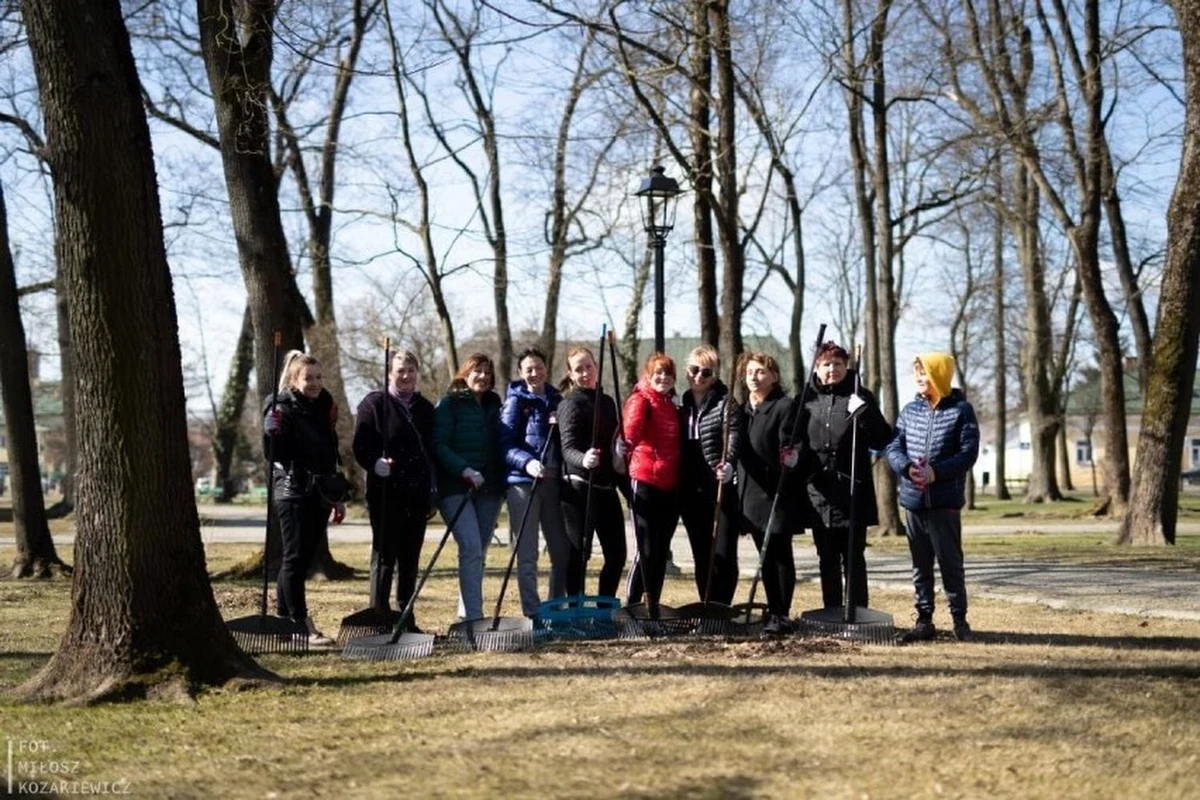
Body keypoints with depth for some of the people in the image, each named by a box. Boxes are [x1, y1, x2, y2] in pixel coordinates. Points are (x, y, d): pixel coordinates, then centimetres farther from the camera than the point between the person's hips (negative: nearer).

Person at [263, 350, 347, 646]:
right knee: (295, 558, -8)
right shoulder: (281, 409, -5)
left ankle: (282, 618, 21)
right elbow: (275, 452, -15)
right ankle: (304, 626, -10)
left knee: (302, 558, 11)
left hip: (319, 496, 7)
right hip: (292, 493, -7)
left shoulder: (324, 408, 16)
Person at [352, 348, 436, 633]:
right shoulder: (374, 403, 0)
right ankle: (379, 617, 2)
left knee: (410, 559, 9)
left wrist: (432, 494, 14)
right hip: (385, 494, -5)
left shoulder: (425, 408, 16)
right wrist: (376, 463, -28)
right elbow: (361, 446, -8)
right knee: (384, 556, -2)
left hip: (417, 495, 5)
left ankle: (407, 618, 16)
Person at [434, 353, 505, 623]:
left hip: (489, 488, 6)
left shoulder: (493, 405, 15)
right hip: (456, 488, -6)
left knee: (479, 552, 8)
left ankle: (467, 614, 19)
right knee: (471, 547, -17)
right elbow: (439, 445, -10)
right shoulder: (449, 403, -2)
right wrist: (464, 470, -22)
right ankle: (473, 615, -18)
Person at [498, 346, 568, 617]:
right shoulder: (516, 401, 1)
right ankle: (533, 612, 2)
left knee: (562, 549, 7)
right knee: (527, 553, -3)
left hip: (553, 480, 5)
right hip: (523, 481, -5)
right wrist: (527, 462, -24)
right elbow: (505, 444, -7)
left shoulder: (556, 399, 14)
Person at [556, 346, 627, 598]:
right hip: (579, 488, -7)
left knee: (617, 553, 7)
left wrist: (620, 459, 8)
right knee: (579, 553, -4)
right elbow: (568, 448, -19)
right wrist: (583, 460, -38)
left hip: (606, 487, 7)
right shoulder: (570, 404, -6)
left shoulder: (607, 402, 15)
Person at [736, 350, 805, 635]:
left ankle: (782, 615, 3)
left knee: (780, 555, -2)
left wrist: (793, 456, -31)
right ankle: (773, 610, 19)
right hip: (752, 493, 7)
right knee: (765, 556, 12)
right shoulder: (743, 409, 14)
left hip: (778, 493, -7)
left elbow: (793, 444, -13)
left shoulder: (785, 406, -7)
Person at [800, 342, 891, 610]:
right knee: (827, 560, 11)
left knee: (853, 559, 2)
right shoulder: (807, 399, 7)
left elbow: (882, 439, -6)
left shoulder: (860, 397, 0)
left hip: (853, 492, -3)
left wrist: (862, 413, -19)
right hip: (819, 495, 3)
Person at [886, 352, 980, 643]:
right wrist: (908, 468, -15)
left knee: (950, 563, 1)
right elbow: (893, 447, 5)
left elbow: (969, 453, -9)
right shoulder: (910, 410, 9)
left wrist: (936, 472, -19)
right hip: (913, 500, 4)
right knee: (920, 564, 10)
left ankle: (959, 619, 12)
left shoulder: (961, 410, -3)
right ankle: (924, 620, 17)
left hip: (945, 502, -4)